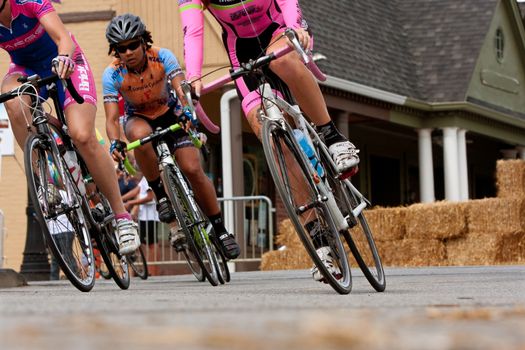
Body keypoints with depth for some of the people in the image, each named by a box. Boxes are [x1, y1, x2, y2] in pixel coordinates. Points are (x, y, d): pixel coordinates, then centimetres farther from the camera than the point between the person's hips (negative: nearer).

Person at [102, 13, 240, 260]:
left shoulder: (162, 57, -22)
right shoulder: (112, 74, -22)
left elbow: (182, 89, -33)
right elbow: (111, 118, -24)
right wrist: (115, 143, -44)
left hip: (169, 114, 0)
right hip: (139, 118, 0)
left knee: (193, 169, -17)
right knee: (140, 135, -39)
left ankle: (220, 230, -1)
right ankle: (161, 195, -20)